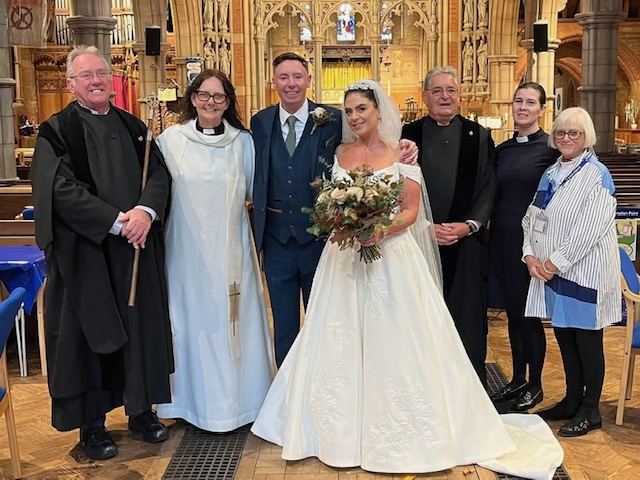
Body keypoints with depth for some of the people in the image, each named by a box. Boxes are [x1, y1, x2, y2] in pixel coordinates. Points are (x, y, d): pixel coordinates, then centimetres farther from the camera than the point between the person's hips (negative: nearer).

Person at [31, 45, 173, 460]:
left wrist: (146, 211, -17)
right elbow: (61, 189, -14)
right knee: (89, 331, 5)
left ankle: (141, 408, 27)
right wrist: (117, 222, -19)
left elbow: (159, 174, 3)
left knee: (141, 326, 11)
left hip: (137, 250, 4)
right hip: (85, 252, -4)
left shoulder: (133, 127, 11)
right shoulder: (56, 131, -3)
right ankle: (91, 423, 19)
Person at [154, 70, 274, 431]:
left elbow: (253, 191, 6)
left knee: (235, 320, 6)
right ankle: (195, 400, 21)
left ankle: (239, 398, 20)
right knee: (193, 320, 6)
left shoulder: (243, 141, 4)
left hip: (232, 248, 1)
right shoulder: (171, 140, 1)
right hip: (188, 248, 0)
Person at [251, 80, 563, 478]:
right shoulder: (342, 153, 10)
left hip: (391, 255, -4)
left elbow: (411, 210, -6)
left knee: (394, 340, -1)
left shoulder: (401, 153, -2)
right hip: (346, 257, 4)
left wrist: (382, 230, -22)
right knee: (342, 342, 7)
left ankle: (403, 427, 13)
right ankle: (346, 427, 21)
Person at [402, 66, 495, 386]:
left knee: (468, 319, 5)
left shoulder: (478, 136, 7)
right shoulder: (408, 134, 4)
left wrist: (468, 225, -10)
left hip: (466, 243, 1)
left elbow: (488, 188, 4)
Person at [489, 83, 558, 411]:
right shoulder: (503, 149, 10)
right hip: (502, 239, 5)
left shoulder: (551, 148, -7)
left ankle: (535, 385, 19)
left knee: (529, 313, 3)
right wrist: (490, 234, 5)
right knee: (513, 312, 14)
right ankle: (517, 379, 27)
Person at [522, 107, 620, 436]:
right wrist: (531, 256, -4)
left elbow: (589, 230, -18)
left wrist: (555, 263, -17)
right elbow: (532, 218, 11)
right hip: (551, 272, 7)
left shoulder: (596, 175, -9)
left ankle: (590, 411, 15)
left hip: (584, 272, -6)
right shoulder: (550, 174, 12)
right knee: (564, 337, 13)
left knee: (587, 340, 3)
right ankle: (572, 401, 27)